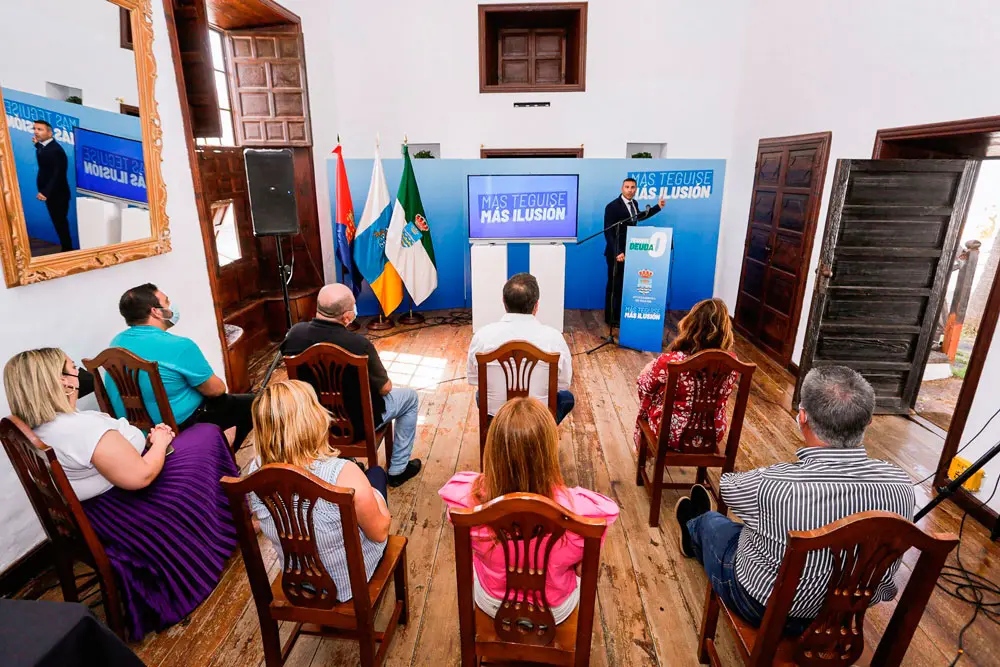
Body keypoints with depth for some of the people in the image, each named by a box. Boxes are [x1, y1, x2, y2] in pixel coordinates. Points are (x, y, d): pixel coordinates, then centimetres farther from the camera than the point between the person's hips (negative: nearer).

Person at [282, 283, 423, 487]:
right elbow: (385, 388, -16)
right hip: (356, 424, -5)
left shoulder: (295, 333, -16)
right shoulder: (359, 344, -32)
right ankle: (398, 470, 25)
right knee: (410, 397, 17)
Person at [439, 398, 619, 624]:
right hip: (555, 611, 0)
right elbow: (610, 509, -17)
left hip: (492, 604, 1)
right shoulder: (574, 507, -40)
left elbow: (449, 488, -12)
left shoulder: (471, 498, -36)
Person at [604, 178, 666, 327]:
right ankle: (611, 318, 17)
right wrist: (616, 252, -27)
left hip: (630, 251, 7)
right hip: (617, 253, -7)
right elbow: (608, 232, -19)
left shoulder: (634, 203, 8)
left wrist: (658, 207, 24)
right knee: (614, 286, 4)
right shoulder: (613, 206, -16)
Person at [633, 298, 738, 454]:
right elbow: (722, 400, 2)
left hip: (672, 433, -3)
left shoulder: (670, 361, -30)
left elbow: (644, 386, -9)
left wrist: (653, 366, 12)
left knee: (647, 395, 26)